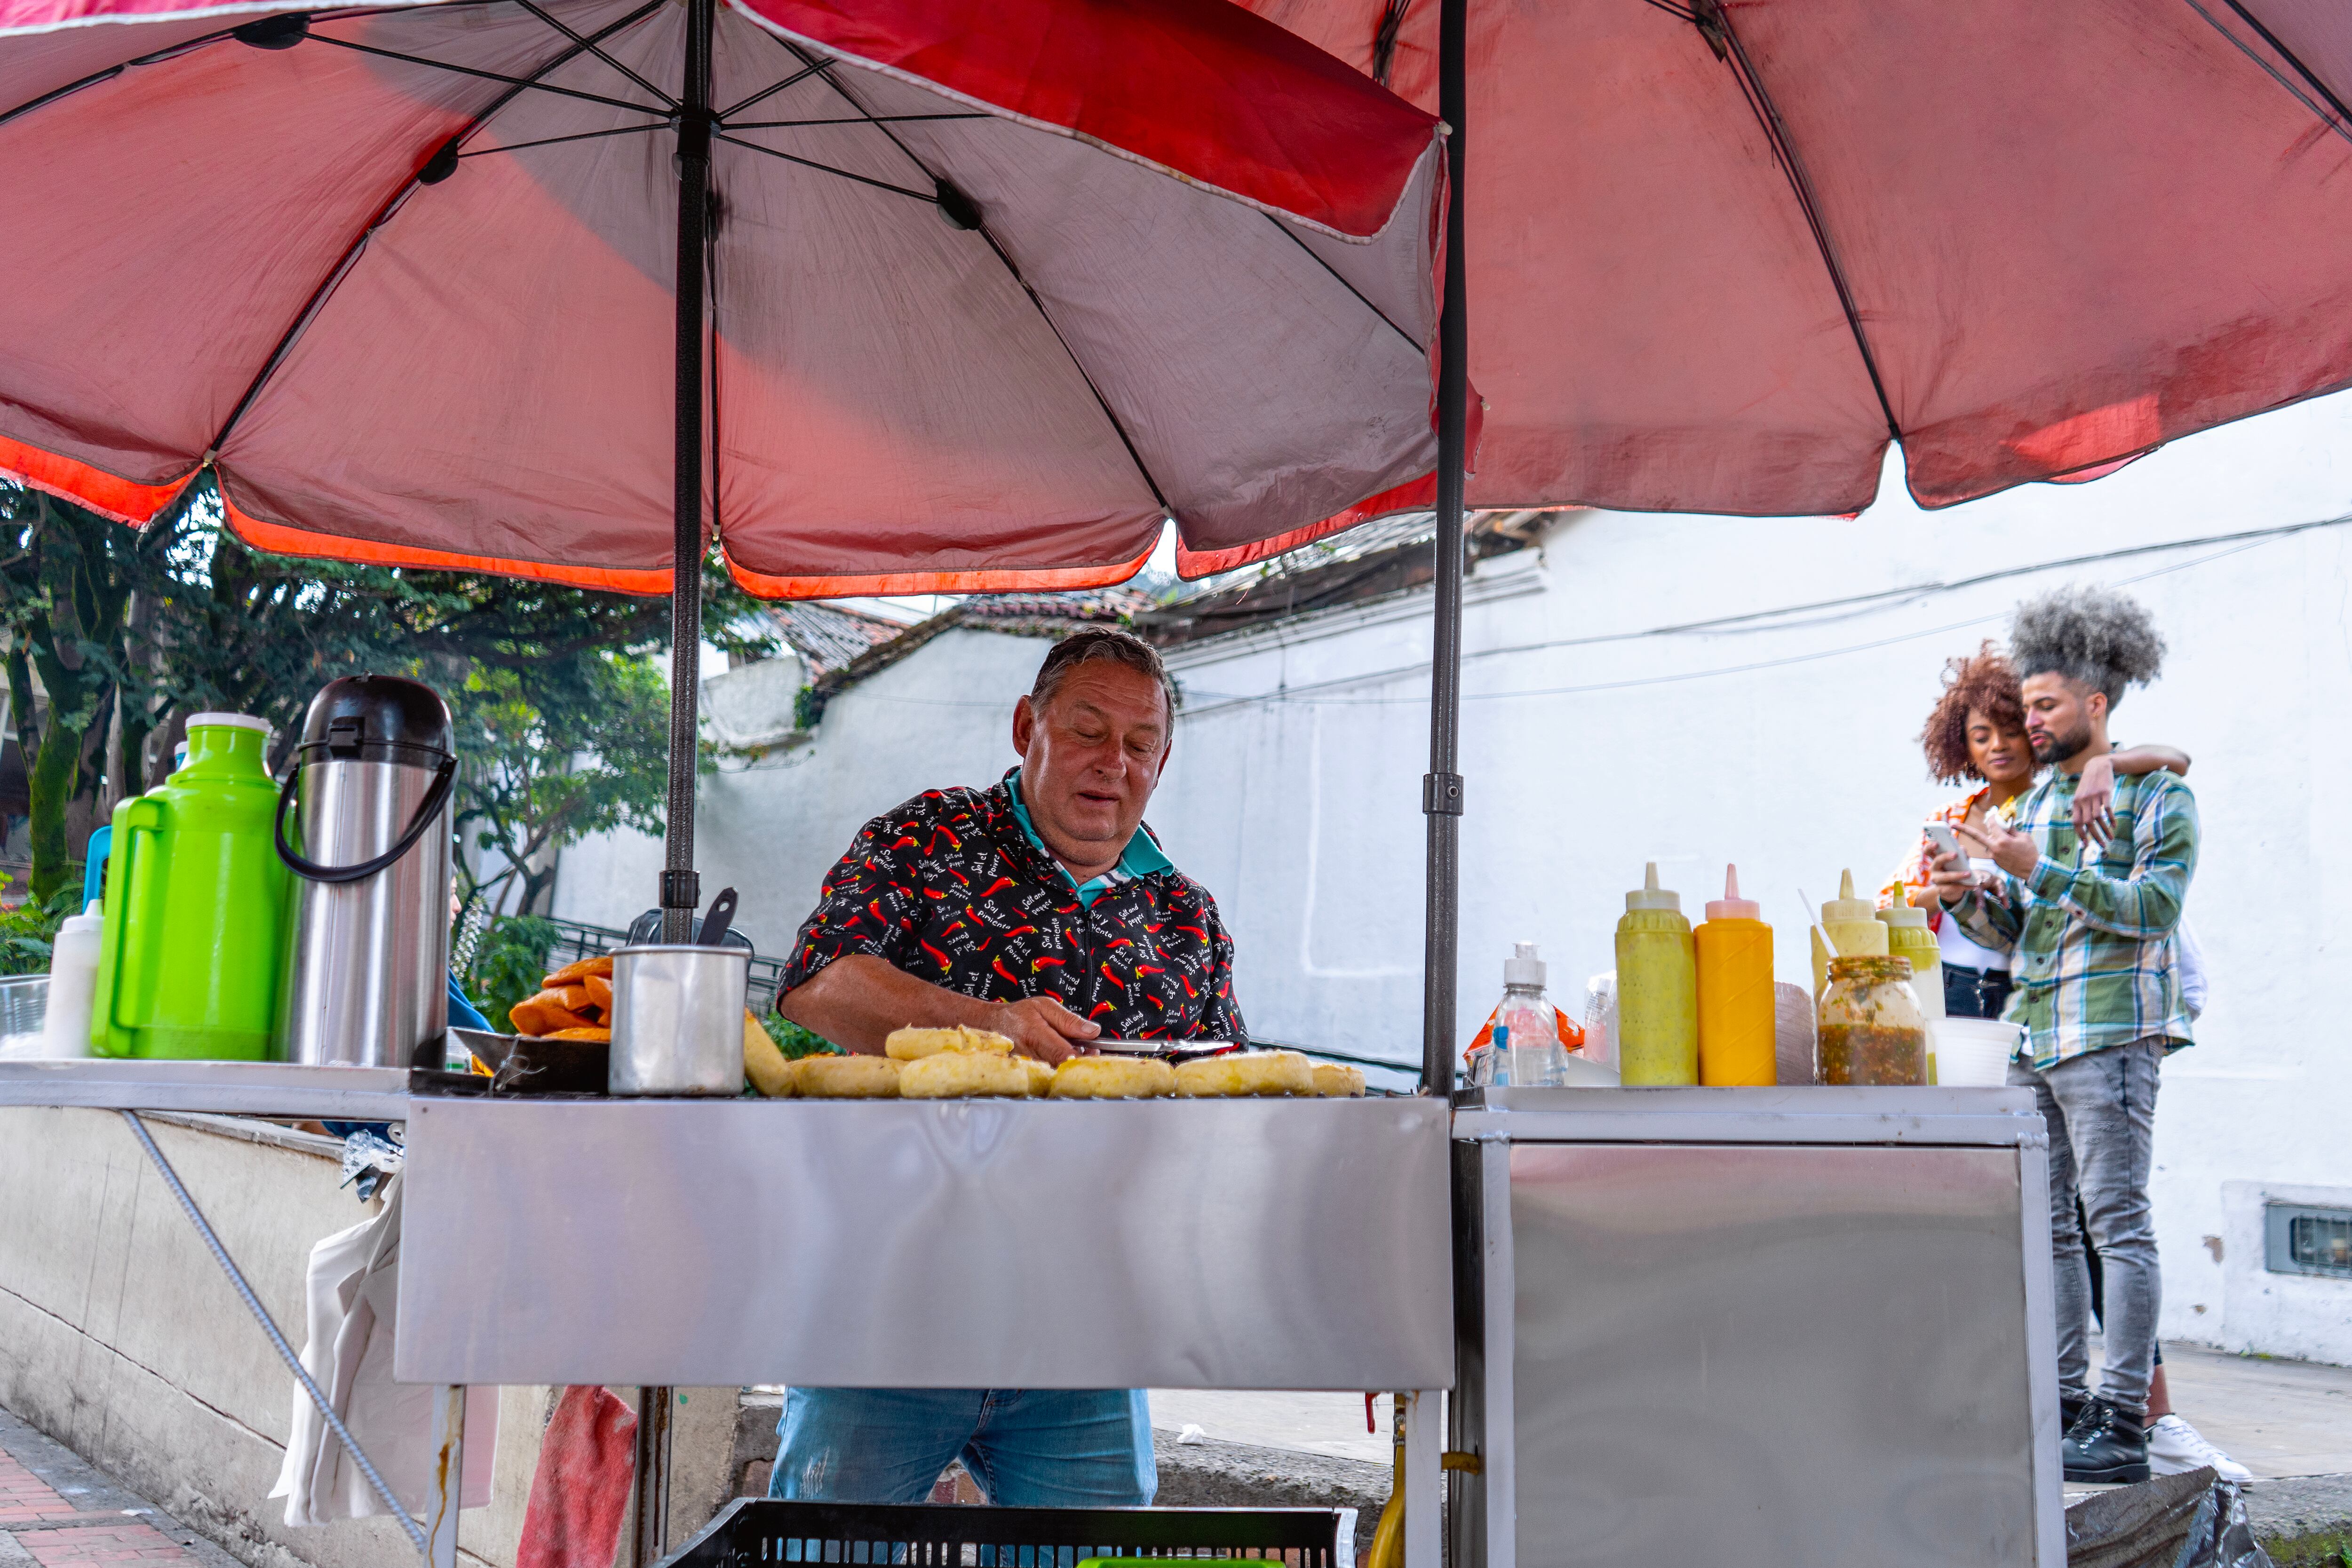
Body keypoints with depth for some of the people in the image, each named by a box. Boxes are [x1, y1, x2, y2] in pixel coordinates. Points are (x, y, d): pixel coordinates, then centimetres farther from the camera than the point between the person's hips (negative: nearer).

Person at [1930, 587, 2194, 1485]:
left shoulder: (2159, 796, 0)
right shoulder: (2035, 803, 19)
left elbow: (2155, 906, -13)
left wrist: (2038, 870, -19)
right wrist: (1967, 899, -2)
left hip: (2111, 1033, -7)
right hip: (2033, 1037, 7)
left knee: (2117, 1220, -8)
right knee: (2045, 1225, 7)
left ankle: (2123, 1426, -6)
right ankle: (2065, 1406, 14)